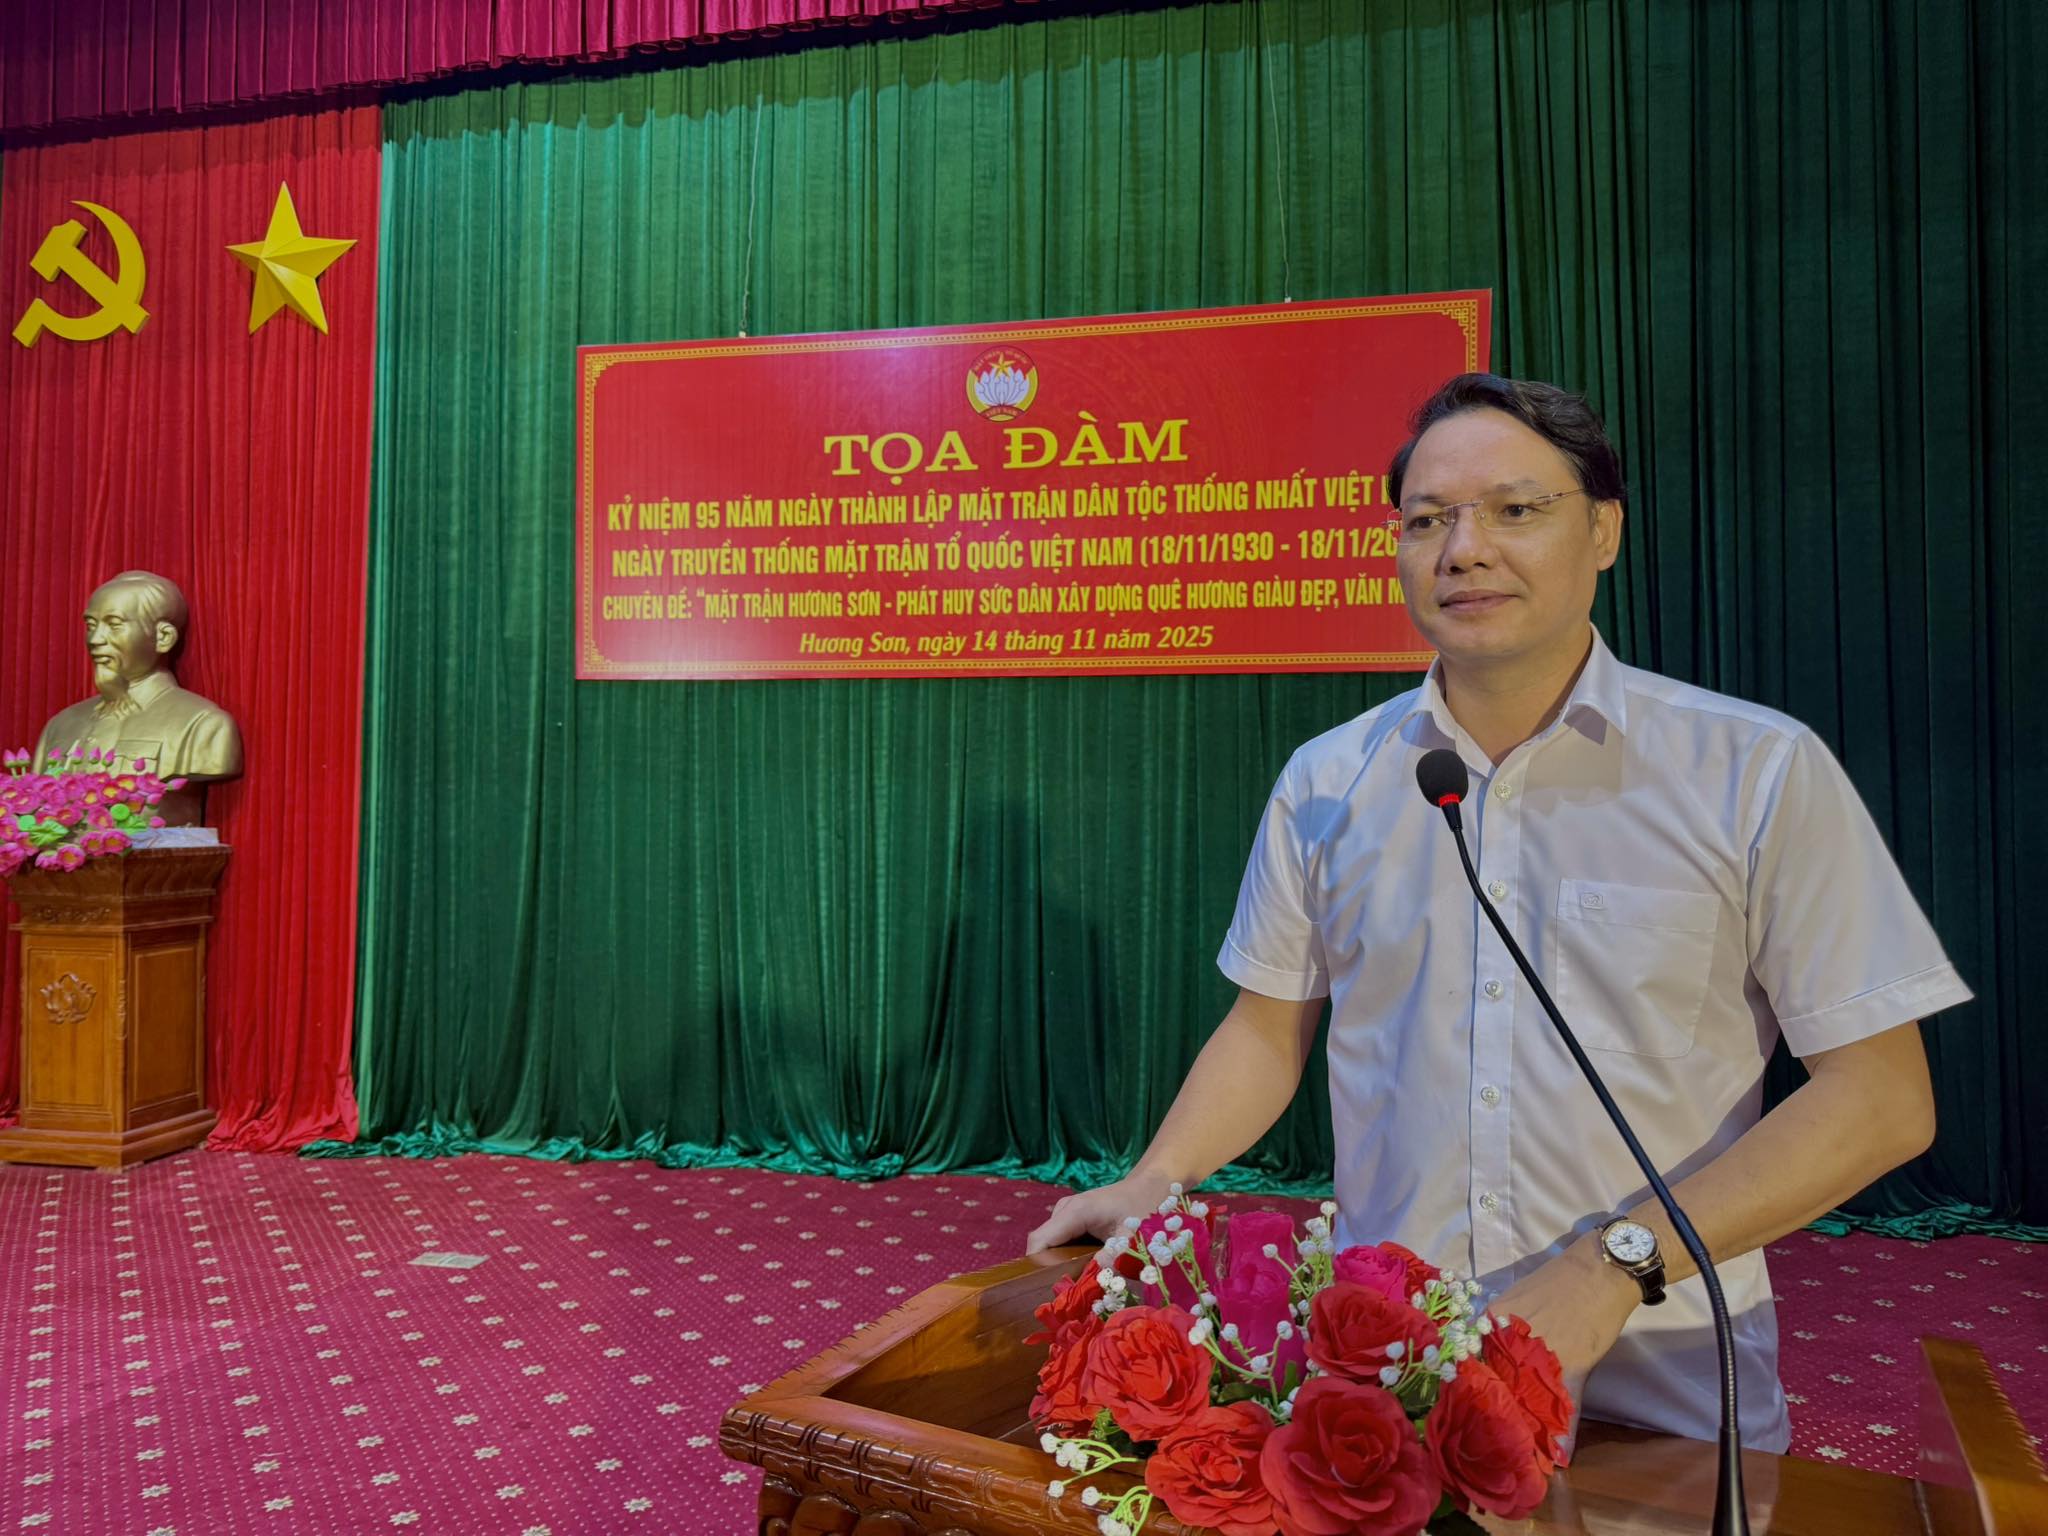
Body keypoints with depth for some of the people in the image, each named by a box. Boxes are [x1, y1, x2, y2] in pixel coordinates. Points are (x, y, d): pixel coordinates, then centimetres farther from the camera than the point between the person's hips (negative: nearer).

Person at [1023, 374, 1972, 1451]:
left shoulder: (1757, 772, -8)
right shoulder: (1326, 783, 1)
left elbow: (1883, 1096, -9)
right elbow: (1268, 1029, 8)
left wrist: (1618, 1263, -19)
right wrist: (1155, 1182, -8)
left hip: (1656, 1375, -2)